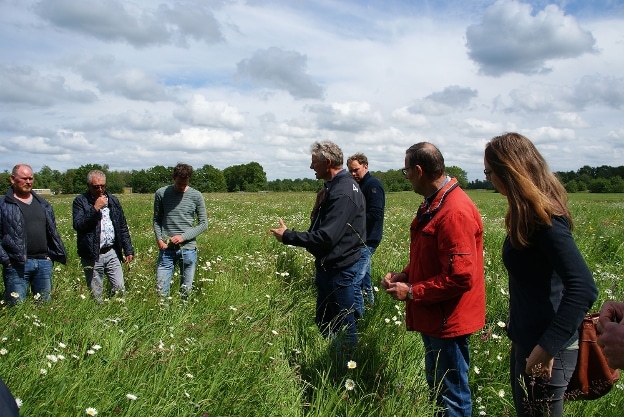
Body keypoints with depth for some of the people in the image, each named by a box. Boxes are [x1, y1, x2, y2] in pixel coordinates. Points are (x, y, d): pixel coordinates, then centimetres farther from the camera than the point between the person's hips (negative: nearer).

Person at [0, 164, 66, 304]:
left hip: (44, 262, 5)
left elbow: (53, 231, 18)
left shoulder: (43, 204, 15)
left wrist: (58, 254, 10)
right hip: (17, 265, -4)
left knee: (45, 303, 12)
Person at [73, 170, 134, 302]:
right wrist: (95, 208, -19)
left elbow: (123, 227, 14)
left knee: (120, 290, 1)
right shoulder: (80, 201, -1)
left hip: (112, 253, 3)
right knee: (96, 295, 4)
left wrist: (128, 250, 10)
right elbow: (78, 225, -16)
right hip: (92, 255, -3)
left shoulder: (113, 200, 11)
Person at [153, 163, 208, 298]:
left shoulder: (196, 196, 0)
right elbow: (157, 219, 11)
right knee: (161, 291, -2)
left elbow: (203, 223, 3)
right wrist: (159, 239, -5)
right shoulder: (161, 193, 2)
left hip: (188, 248, 0)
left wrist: (184, 237, -9)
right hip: (166, 248, 0)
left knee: (186, 291, 6)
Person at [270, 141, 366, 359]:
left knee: (342, 326, 4)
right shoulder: (337, 186, 11)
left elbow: (326, 237, -27)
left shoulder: (342, 192, -22)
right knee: (324, 321, 19)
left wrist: (287, 236, -19)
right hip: (330, 266, 11)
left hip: (338, 269, -11)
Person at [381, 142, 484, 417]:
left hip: (447, 320, -10)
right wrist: (405, 275, 2)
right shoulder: (433, 204, 8)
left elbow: (460, 277, -26)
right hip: (433, 316, 10)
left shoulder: (455, 212, -24)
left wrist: (411, 292, -17)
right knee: (435, 387, 23)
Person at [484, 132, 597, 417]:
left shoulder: (543, 219, -22)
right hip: (527, 340, 9)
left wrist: (547, 348, -30)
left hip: (543, 350, -9)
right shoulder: (531, 214, 6)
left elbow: (584, 288, -30)